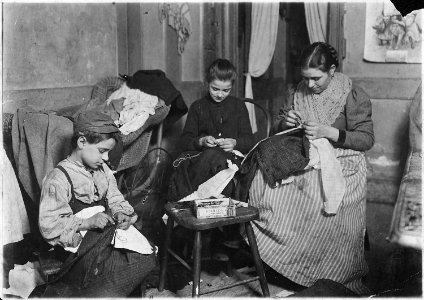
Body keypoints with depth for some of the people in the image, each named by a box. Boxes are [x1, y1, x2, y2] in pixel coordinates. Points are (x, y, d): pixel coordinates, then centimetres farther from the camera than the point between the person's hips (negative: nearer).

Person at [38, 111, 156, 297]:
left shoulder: (102, 170, 9)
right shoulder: (58, 179, -14)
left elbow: (115, 200, 17)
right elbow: (49, 226, -17)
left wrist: (120, 214, -5)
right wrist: (88, 223, -24)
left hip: (108, 235, 8)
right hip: (79, 245, -7)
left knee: (147, 257, -14)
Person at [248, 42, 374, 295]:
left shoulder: (354, 96, -4)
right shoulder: (300, 92, 11)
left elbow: (367, 139, -9)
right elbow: (277, 130, 18)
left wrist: (328, 132, -20)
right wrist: (285, 122, -7)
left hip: (341, 164, -4)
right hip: (305, 160, 5)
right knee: (264, 177, -24)